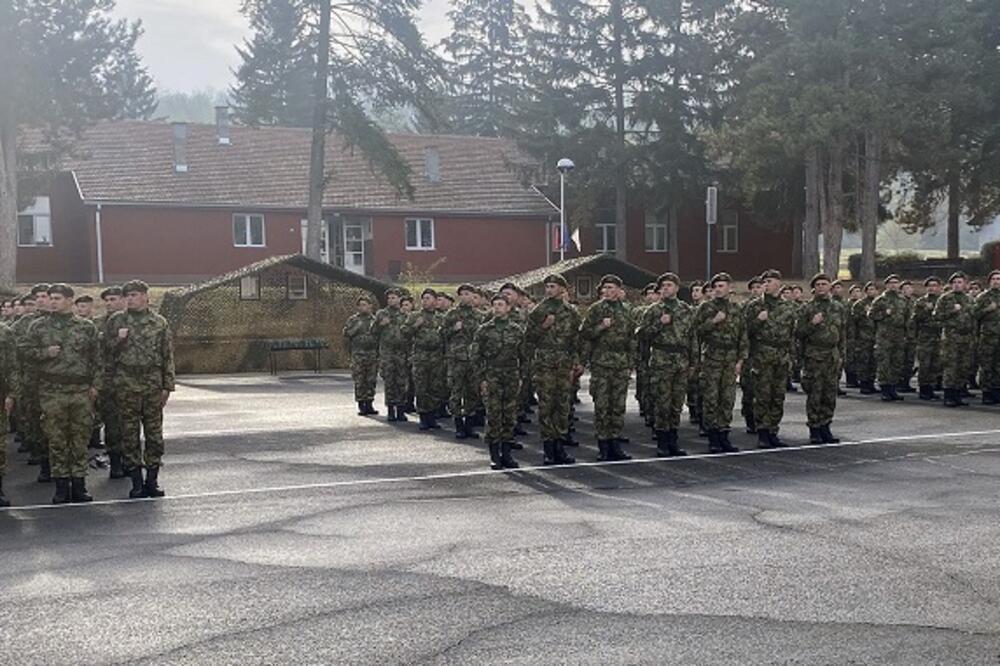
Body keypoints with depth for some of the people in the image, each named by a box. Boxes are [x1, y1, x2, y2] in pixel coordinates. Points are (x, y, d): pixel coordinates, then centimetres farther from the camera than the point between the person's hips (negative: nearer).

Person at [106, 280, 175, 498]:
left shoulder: (159, 323, 7)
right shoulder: (115, 321, 8)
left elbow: (168, 356, 7)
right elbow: (106, 351, 11)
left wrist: (167, 386, 2)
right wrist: (118, 340, -9)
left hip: (153, 383, 0)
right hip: (126, 383, 0)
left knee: (154, 431, 2)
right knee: (130, 432, 1)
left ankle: (152, 479, 11)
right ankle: (136, 482, 8)